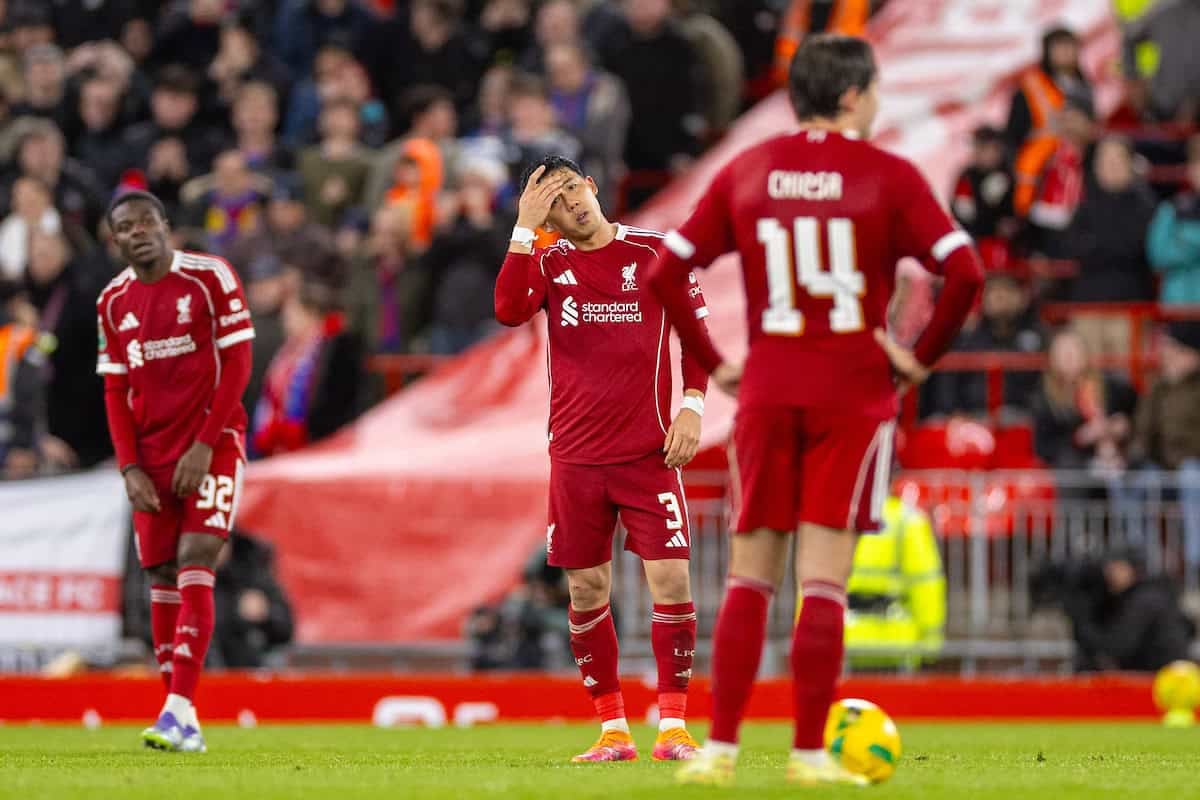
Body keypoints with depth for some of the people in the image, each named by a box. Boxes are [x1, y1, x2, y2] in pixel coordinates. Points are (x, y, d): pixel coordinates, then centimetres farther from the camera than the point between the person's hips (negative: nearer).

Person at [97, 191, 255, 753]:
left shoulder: (210, 279, -7)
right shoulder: (113, 302, 7)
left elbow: (236, 366, -8)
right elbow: (116, 393, 10)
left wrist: (205, 447, -14)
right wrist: (130, 469, -1)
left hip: (210, 446, -5)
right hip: (151, 455, 5)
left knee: (195, 562, -17)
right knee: (161, 575, 3)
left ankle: (182, 709, -24)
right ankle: (177, 718, 6)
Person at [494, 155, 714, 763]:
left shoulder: (654, 252, 1)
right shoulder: (548, 262, 5)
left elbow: (697, 331, 6)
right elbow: (509, 309, -15)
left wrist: (692, 405, -5)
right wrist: (524, 228, -17)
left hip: (649, 450, -2)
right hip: (576, 456, 2)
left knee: (671, 580, -11)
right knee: (586, 591, 3)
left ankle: (673, 726, -5)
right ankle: (612, 731, 11)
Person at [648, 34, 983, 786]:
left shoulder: (745, 173, 7)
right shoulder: (888, 176, -4)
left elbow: (666, 270, 4)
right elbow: (965, 272, -13)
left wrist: (712, 361, 9)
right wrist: (923, 356, -3)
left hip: (766, 393, 3)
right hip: (854, 395, -3)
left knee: (750, 576, 9)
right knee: (825, 582, -1)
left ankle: (721, 746, 3)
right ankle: (810, 753, -2)